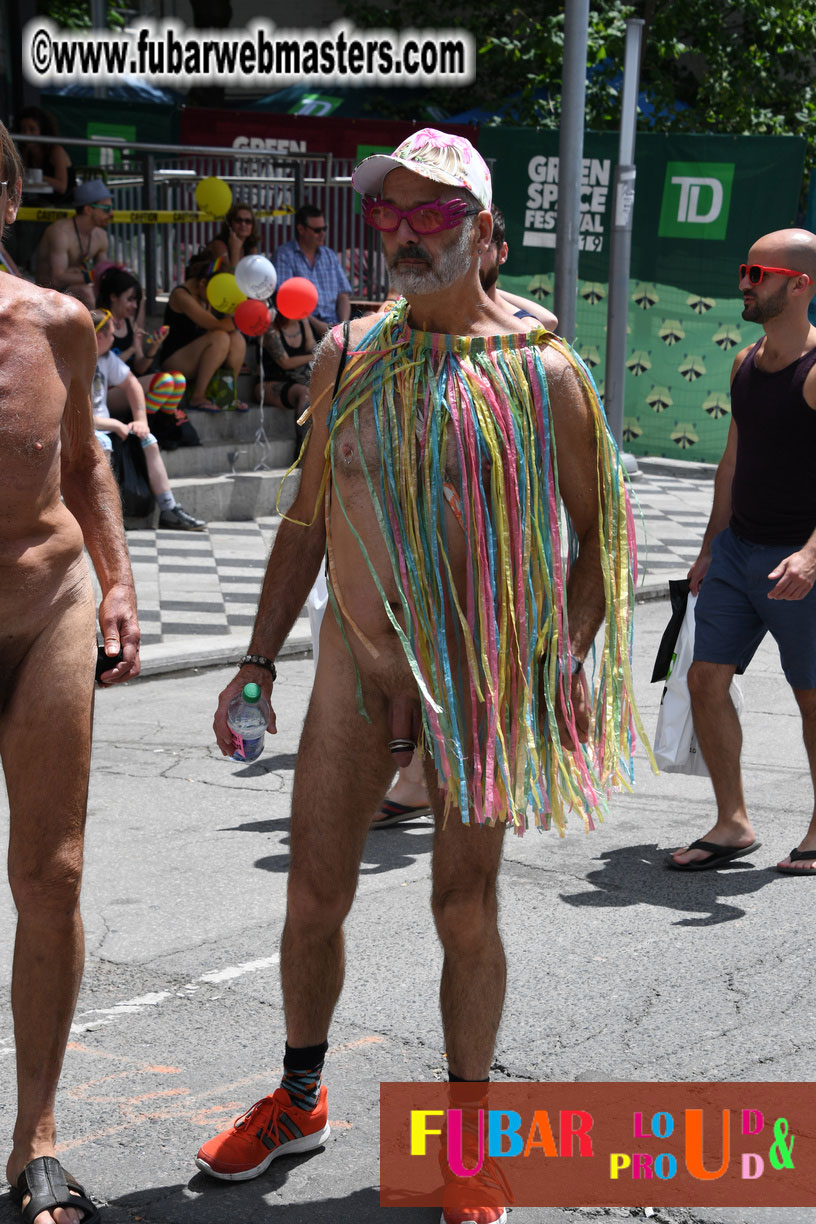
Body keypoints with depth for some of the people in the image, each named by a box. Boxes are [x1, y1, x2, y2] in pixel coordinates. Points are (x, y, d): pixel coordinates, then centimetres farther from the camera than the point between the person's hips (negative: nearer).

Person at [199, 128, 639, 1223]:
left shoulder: (542, 373, -6)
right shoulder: (346, 356, 4)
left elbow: (597, 529, 1)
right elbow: (308, 518, 11)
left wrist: (565, 664, -9)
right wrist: (259, 659, 8)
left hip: (483, 683, -3)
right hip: (356, 669, 3)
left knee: (465, 910, 4)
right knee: (314, 895, 9)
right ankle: (300, 1101, 31)